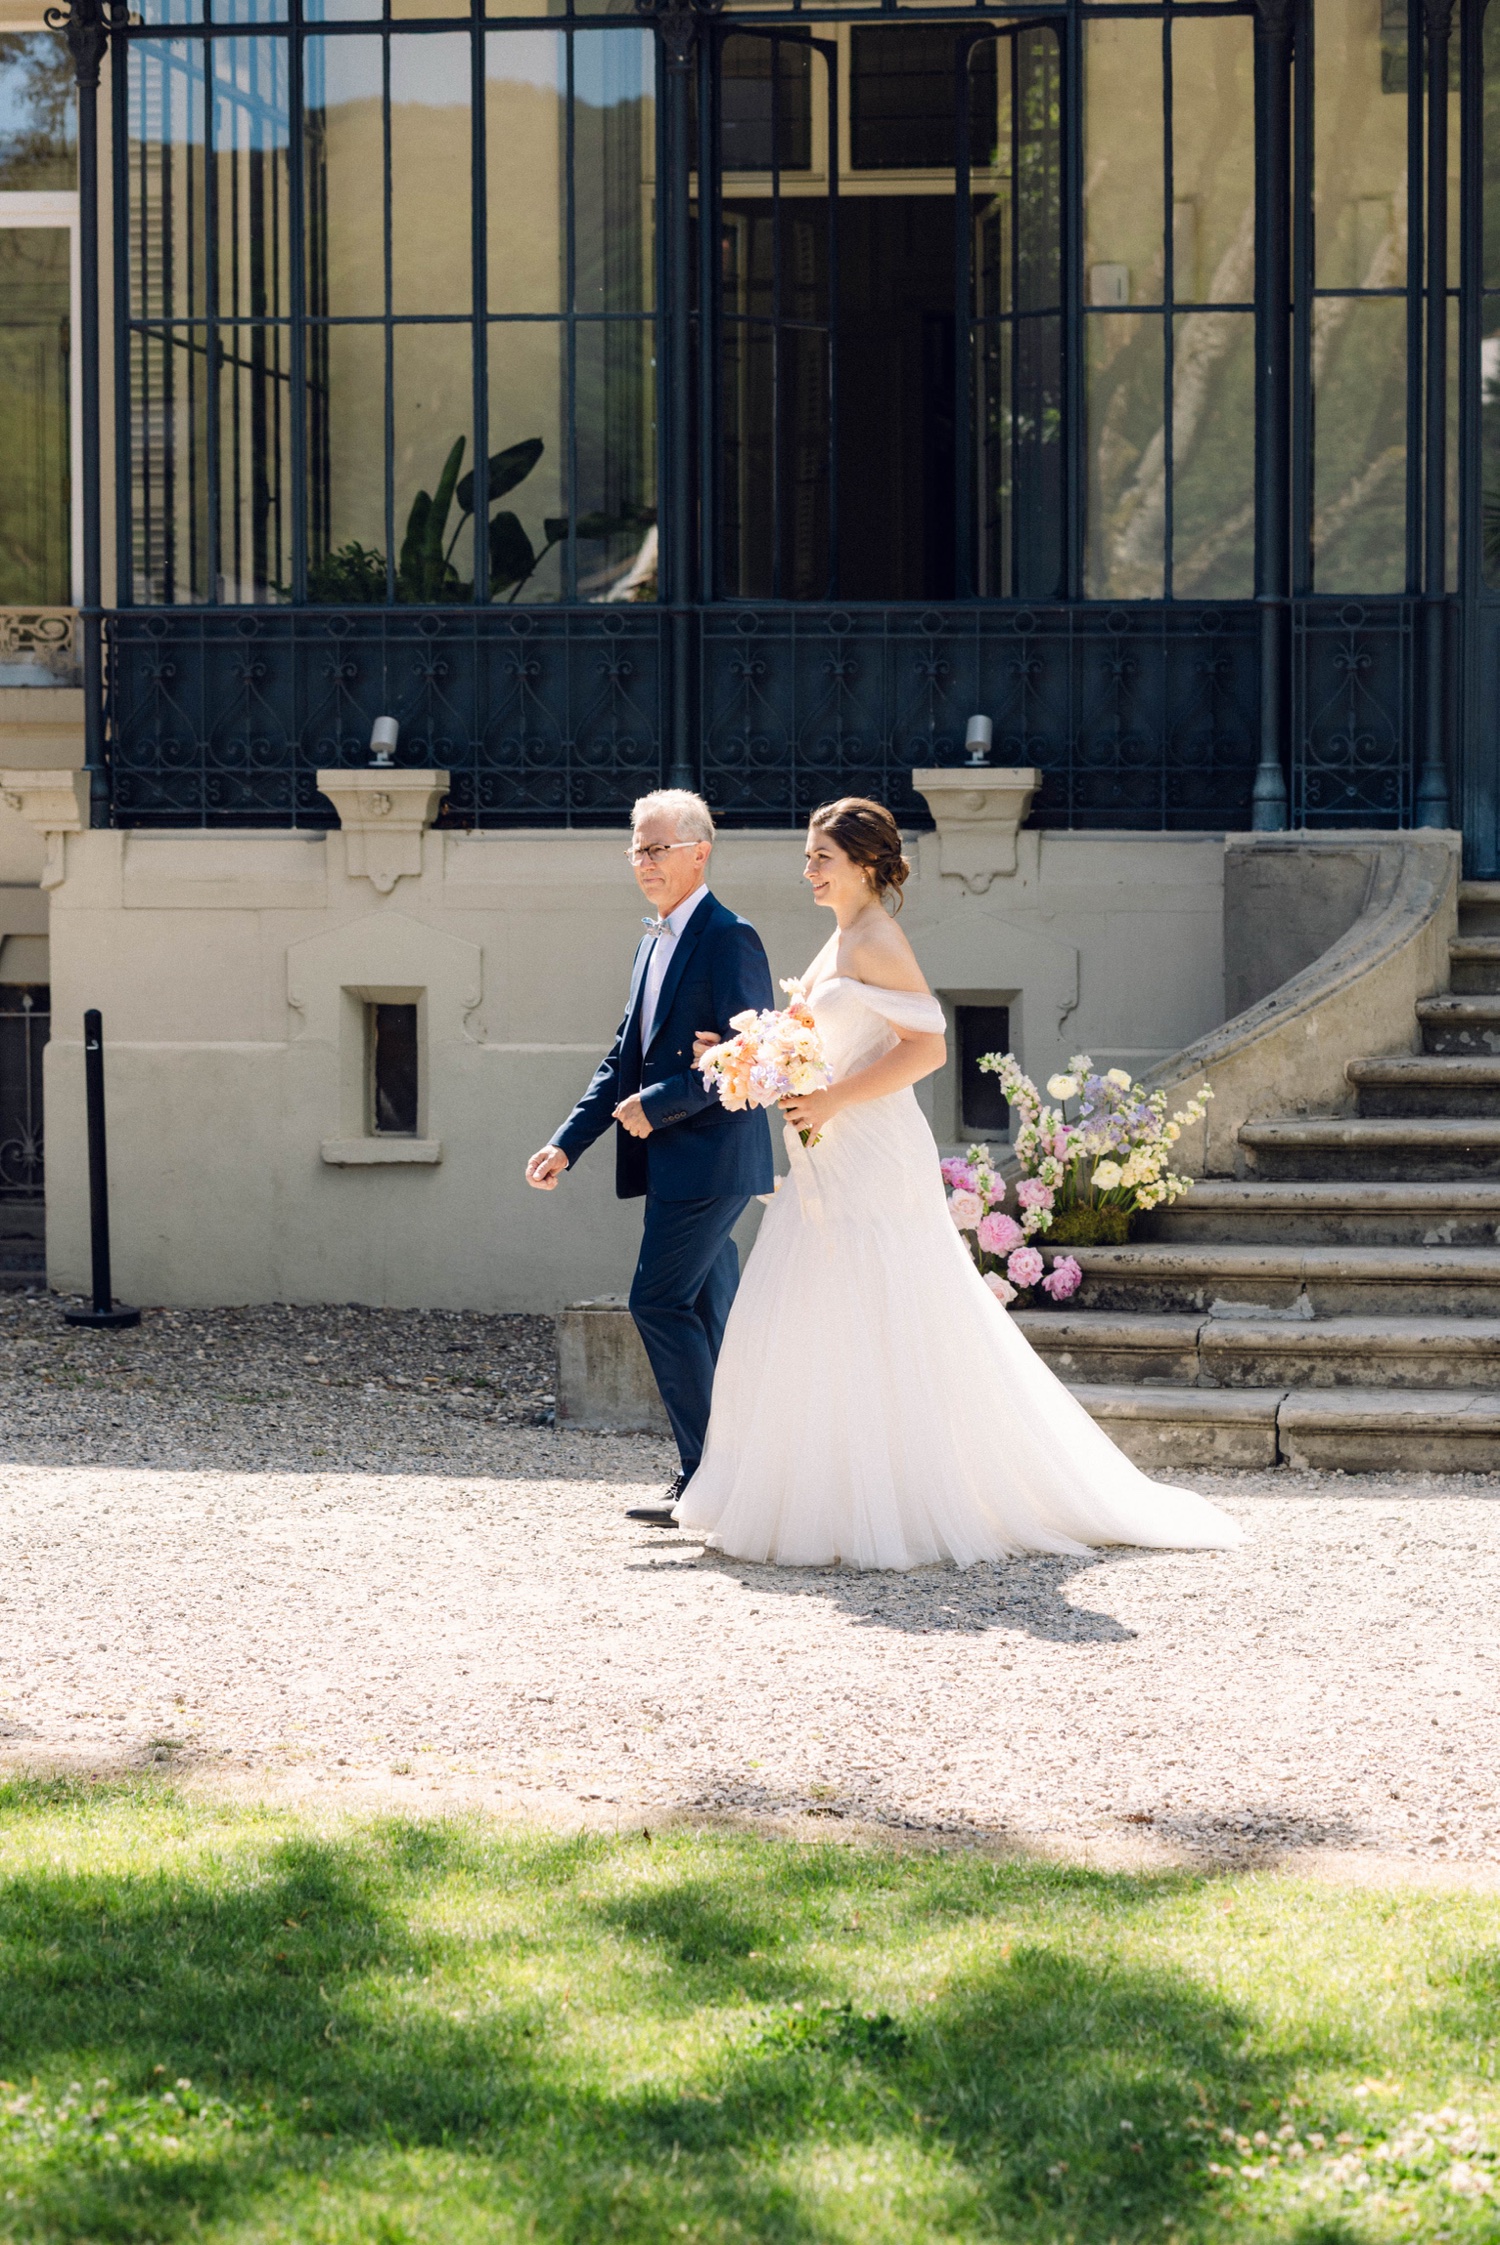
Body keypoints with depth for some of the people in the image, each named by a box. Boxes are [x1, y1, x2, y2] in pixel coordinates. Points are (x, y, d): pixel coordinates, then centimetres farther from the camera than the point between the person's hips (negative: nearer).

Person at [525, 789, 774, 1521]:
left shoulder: (729, 940, -11)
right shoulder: (653, 942, 17)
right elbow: (625, 1056, 19)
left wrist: (657, 1105, -18)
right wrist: (567, 1144, 12)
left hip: (709, 1157, -9)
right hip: (674, 1161, 9)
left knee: (659, 1301, -12)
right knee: (710, 1314, 10)